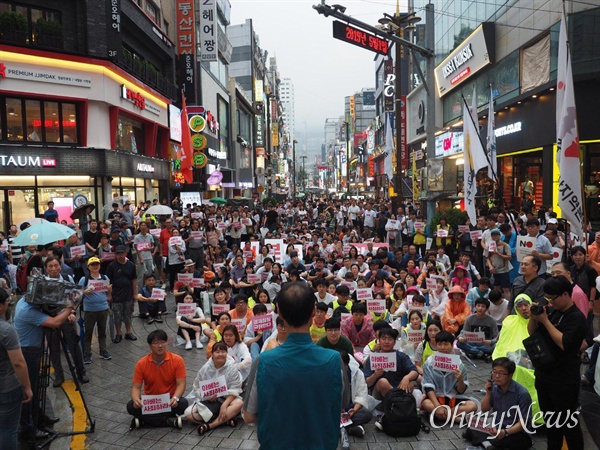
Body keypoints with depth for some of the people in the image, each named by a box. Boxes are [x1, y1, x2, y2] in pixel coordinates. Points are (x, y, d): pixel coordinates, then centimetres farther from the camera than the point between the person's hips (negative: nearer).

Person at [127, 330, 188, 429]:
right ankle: (169, 421, -22)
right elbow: (136, 387, -7)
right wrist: (136, 399, -30)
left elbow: (181, 384, -14)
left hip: (169, 401, -2)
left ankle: (145, 419, -16)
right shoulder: (141, 364, -7)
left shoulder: (177, 360, -11)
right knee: (131, 406, -26)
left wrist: (175, 398, -35)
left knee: (183, 403, -32)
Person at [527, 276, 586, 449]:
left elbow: (564, 343, -27)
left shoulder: (576, 317, -15)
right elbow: (531, 333, 10)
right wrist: (533, 316, -8)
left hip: (564, 381, -8)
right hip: (543, 375, 8)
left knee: (568, 422, 5)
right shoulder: (553, 312, 7)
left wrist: (545, 320, -23)